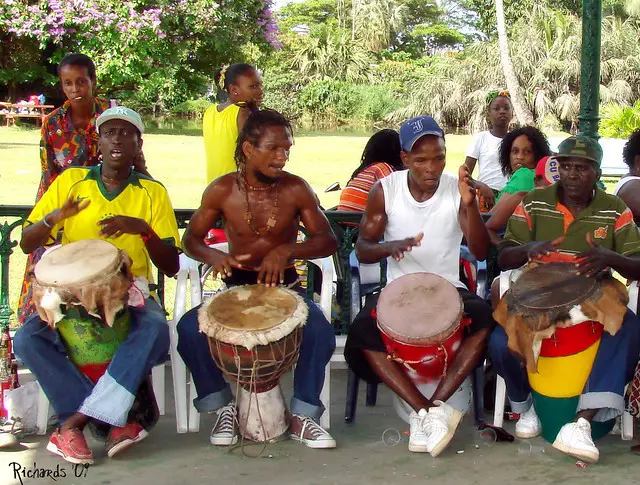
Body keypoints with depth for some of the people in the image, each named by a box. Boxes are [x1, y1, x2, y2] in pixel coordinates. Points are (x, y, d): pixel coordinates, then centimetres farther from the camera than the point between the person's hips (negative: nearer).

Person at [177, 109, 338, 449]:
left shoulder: (296, 189, -7)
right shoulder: (222, 190, -5)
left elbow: (327, 240, -8)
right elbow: (191, 239, 3)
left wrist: (287, 250, -27)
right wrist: (213, 255, -21)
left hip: (284, 286, 0)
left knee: (320, 330, -31)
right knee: (189, 328, -26)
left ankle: (303, 415, -11)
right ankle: (223, 407, -4)